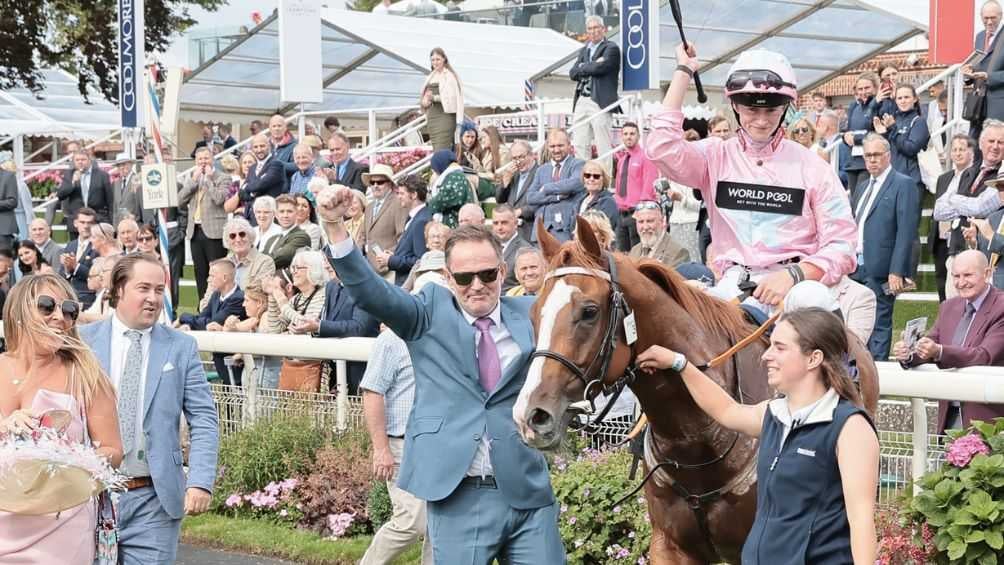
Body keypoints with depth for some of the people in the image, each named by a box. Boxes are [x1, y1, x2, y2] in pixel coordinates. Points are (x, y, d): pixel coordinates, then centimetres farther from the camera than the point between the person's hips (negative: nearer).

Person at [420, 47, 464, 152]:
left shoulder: (450, 75, -5)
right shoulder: (431, 77, 17)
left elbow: (452, 96, -14)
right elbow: (425, 96, 20)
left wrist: (434, 98, -22)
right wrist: (425, 101, -3)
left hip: (446, 114, -7)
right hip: (432, 115, 7)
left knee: (441, 149, -15)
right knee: (435, 148, 4)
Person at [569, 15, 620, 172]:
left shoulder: (611, 48, 0)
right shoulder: (584, 50, 21)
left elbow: (599, 68, -15)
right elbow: (572, 73, 8)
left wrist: (582, 68, 1)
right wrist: (591, 66, -5)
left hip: (600, 102, -7)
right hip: (581, 102, 7)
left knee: (603, 146, -7)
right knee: (580, 146, 5)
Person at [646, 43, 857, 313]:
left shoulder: (811, 167, 7)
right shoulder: (716, 157, 11)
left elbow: (841, 246, 3)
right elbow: (661, 149, -8)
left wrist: (793, 275, -17)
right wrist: (684, 71, 1)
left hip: (798, 284, 0)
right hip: (734, 287, 0)